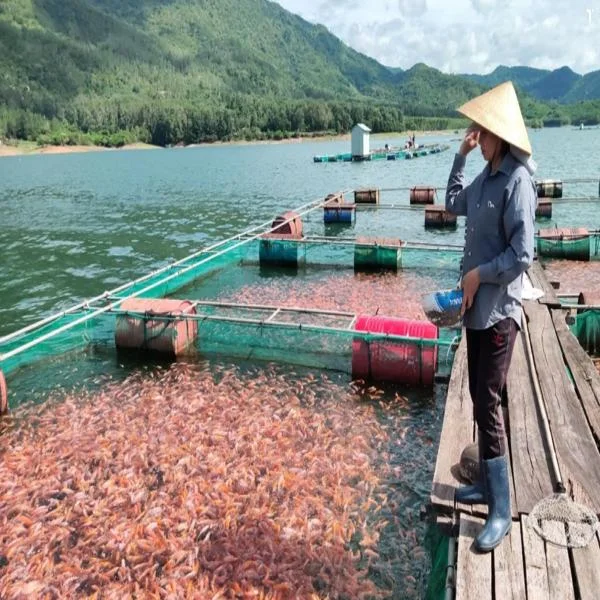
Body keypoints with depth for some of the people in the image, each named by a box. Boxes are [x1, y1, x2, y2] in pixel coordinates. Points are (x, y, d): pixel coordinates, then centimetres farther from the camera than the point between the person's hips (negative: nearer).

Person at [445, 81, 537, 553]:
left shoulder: (516, 181, -18)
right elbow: (453, 203, 25)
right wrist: (460, 157, 15)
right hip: (476, 305, 9)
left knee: (489, 404, -5)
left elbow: (522, 254, -23)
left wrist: (479, 274, -12)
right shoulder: (487, 177, 8)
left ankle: (502, 511, 8)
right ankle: (487, 483, 31)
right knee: (478, 399, 16)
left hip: (499, 310, -9)